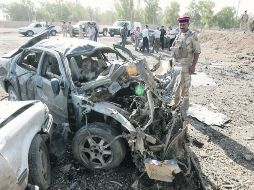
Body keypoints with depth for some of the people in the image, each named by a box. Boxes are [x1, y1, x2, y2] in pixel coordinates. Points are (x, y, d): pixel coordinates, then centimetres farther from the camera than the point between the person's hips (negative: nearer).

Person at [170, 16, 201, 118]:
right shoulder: (178, 36, 12)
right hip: (175, 64, 6)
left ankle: (184, 109, 9)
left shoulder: (193, 36, -7)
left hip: (186, 65, -6)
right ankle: (175, 104, 30)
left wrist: (193, 66, -17)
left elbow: (197, 52, -10)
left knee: (185, 87, -2)